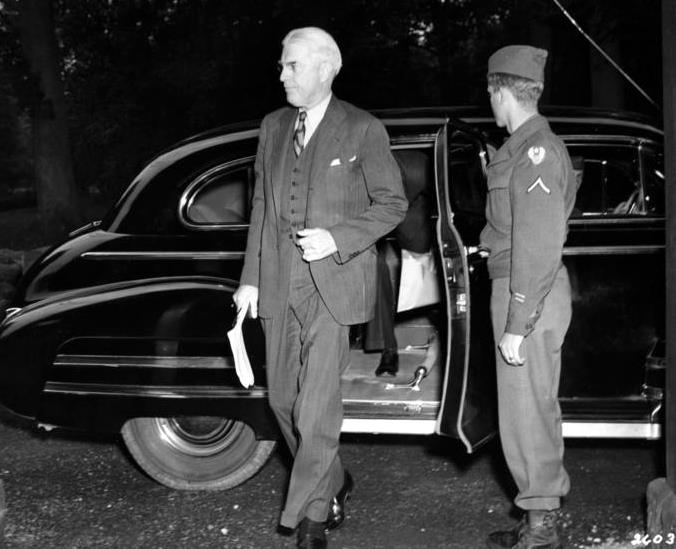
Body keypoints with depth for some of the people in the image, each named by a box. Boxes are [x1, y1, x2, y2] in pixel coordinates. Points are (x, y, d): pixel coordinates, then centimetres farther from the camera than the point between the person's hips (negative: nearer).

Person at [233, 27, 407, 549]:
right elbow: (261, 205, 14)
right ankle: (334, 485, 33)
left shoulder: (363, 130, -4)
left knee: (318, 406, -8)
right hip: (279, 284, 6)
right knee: (284, 400, 12)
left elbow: (392, 203, -1)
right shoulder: (273, 126, 11)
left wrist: (337, 239, -15)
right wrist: (250, 279, 9)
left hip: (333, 282, -5)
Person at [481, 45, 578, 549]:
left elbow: (539, 247, -21)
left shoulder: (536, 151, -16)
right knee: (536, 409, 15)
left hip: (528, 297, -10)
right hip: (528, 293, 10)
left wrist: (515, 325, -21)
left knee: (525, 412, -3)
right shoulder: (532, 146, 15)